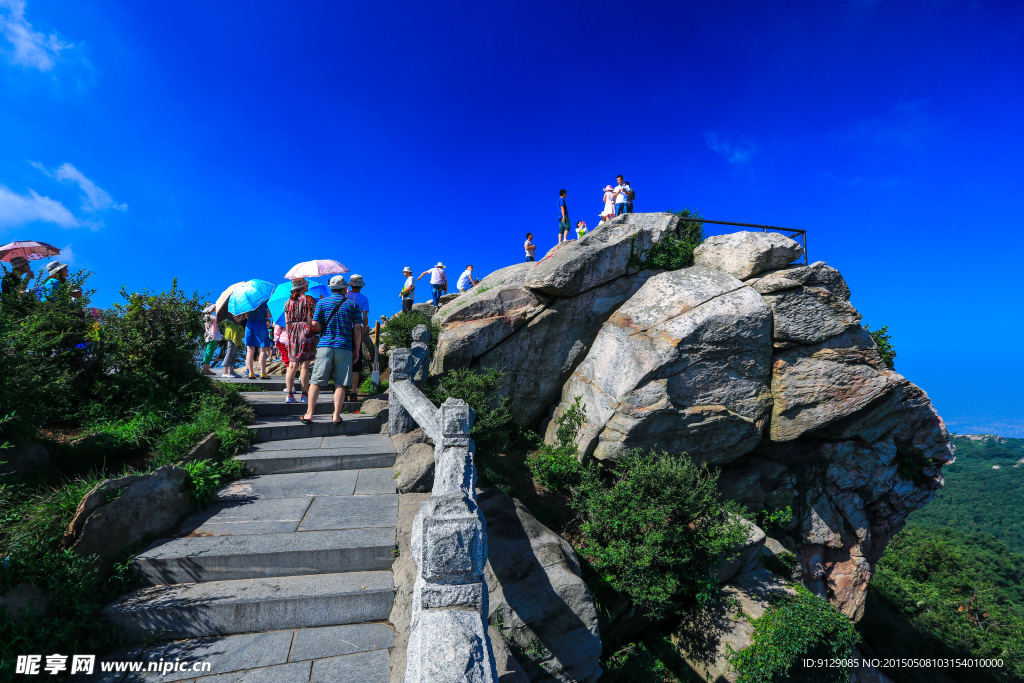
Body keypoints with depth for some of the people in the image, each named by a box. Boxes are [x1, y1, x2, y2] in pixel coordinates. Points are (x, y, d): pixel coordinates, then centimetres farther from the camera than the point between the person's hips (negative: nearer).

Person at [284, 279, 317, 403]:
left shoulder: (288, 302, 10)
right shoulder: (310, 300, -3)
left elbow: (287, 322, 12)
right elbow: (315, 320, -5)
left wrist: (289, 336, 19)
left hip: (293, 333, 4)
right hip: (307, 332, -4)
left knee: (292, 365, 5)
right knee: (304, 365, -3)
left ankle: (289, 394, 0)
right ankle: (305, 395, 0)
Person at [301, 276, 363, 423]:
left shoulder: (322, 302, 6)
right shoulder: (352, 304, 4)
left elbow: (315, 325, -1)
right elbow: (357, 329, 0)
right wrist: (356, 350, 7)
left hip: (324, 346, 1)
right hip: (344, 348, -1)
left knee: (316, 382, 7)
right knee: (340, 384, 3)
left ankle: (309, 414, 7)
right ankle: (336, 416, 3)